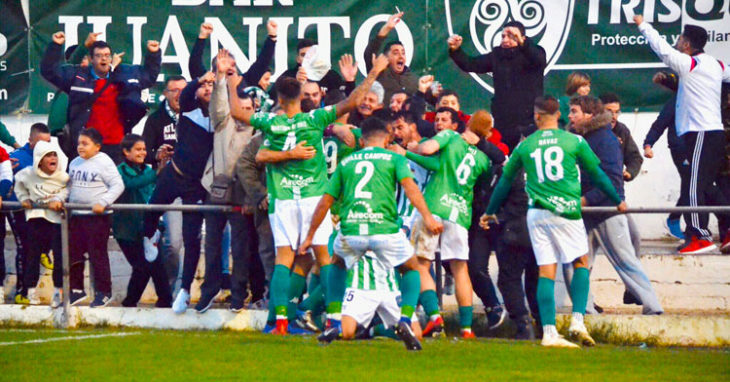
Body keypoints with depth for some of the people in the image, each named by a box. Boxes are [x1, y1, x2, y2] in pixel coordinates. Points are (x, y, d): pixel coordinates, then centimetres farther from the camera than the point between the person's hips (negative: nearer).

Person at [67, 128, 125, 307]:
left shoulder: (104, 163, -9)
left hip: (97, 217, -7)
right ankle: (77, 290, 21)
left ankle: (103, 292, 7)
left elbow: (118, 186, -13)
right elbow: (69, 186, 22)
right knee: (73, 254, 10)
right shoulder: (75, 163, 12)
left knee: (98, 255, -3)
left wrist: (103, 203, -22)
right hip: (76, 216, 7)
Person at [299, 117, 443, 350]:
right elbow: (409, 185, -5)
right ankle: (405, 320, -3)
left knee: (337, 265, 33)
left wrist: (309, 237, 26)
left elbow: (325, 202, 20)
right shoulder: (394, 158, 14)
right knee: (411, 270, 21)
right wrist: (427, 217, -15)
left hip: (350, 230, 2)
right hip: (385, 228, -2)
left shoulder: (346, 162, 21)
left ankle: (333, 324, 21)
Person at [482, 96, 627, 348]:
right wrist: (618, 201, 23)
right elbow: (597, 175, 9)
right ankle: (578, 320, -3)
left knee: (546, 272, 3)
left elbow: (505, 180, 16)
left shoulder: (524, 146, 8)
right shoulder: (574, 141, 2)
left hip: (537, 213, 2)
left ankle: (549, 333, -3)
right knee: (581, 263, 12)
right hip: (566, 210, -2)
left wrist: (490, 212, 29)